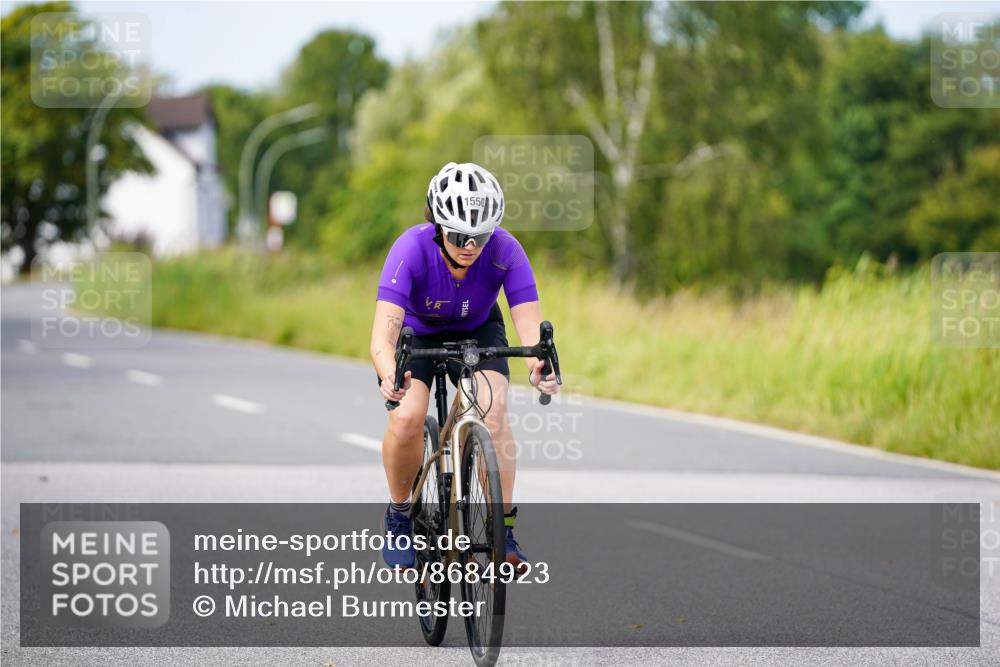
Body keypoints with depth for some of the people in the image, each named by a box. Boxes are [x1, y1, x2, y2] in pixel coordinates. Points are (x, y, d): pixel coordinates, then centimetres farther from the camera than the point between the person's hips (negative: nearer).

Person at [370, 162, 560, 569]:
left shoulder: (505, 250, -29)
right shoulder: (412, 249, -35)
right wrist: (389, 375, -65)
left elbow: (530, 324, -34)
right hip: (416, 333, -1)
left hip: (477, 333, 1)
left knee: (493, 412, -25)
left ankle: (503, 529, -13)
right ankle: (399, 517, 1)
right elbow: (383, 332, -44)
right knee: (406, 419, -25)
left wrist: (539, 366, -56)